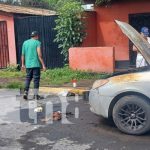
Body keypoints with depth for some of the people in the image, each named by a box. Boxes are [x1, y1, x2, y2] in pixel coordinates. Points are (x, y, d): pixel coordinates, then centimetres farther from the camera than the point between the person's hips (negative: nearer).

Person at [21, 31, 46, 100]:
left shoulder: (25, 43, 11)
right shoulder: (37, 42, -4)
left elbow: (23, 54, 12)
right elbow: (39, 55, -12)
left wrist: (23, 64, 20)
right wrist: (43, 65, -10)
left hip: (28, 65, 5)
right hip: (36, 64, -5)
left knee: (28, 78, 13)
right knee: (36, 79, 2)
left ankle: (26, 92, 2)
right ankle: (36, 95, 5)